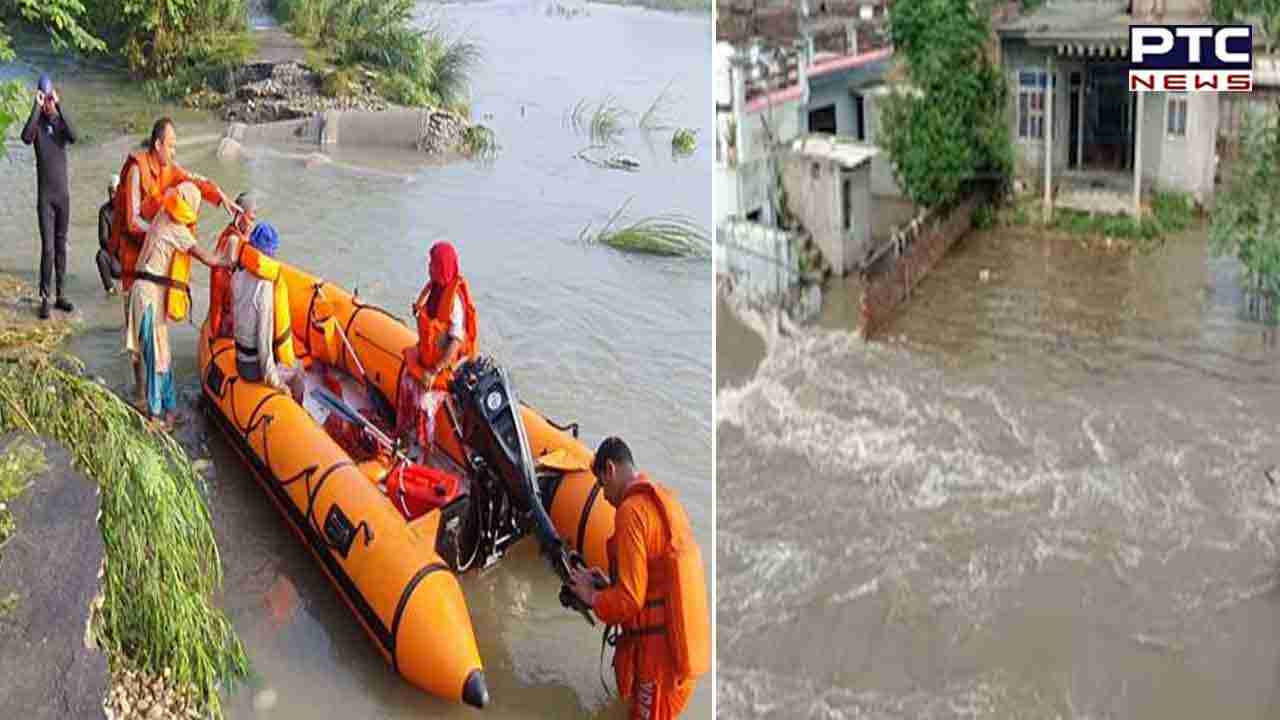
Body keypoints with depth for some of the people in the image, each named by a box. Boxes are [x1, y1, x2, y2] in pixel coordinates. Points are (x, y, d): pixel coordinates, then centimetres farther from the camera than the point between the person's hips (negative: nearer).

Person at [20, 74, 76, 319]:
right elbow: (26, 137, -26)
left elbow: (73, 137, -20)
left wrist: (59, 105, -24)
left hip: (63, 194, 3)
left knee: (61, 246, 9)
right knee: (48, 247, -9)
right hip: (45, 195, -3)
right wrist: (36, 106, -26)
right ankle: (44, 298, -5)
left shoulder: (61, 124, 3)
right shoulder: (38, 125, -3)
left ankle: (59, 294, 16)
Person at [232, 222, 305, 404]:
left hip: (240, 361, 7)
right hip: (255, 367, -7)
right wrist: (273, 380, -17)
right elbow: (264, 336, -24)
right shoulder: (265, 287, -26)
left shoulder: (238, 277, -5)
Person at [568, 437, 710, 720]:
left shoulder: (632, 510, -15)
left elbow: (629, 600, -18)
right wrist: (610, 585, 19)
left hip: (658, 652, -8)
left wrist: (592, 596, -2)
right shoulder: (667, 501, 12)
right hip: (684, 646, 9)